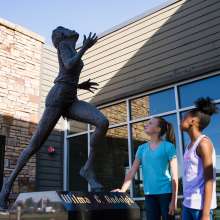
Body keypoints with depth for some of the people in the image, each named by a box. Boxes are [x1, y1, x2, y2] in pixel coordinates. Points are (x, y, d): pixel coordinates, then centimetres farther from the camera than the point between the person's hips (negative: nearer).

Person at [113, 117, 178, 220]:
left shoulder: (168, 146, -4)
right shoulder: (142, 148, 9)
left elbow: (174, 175, -7)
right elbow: (132, 171, 6)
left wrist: (174, 200, -11)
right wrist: (123, 190, -6)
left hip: (166, 192, -4)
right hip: (149, 194, 4)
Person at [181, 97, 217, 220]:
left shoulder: (203, 142, -9)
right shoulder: (190, 145, 13)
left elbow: (209, 180, -13)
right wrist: (187, 203, 17)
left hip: (200, 205, -8)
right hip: (188, 204, 8)